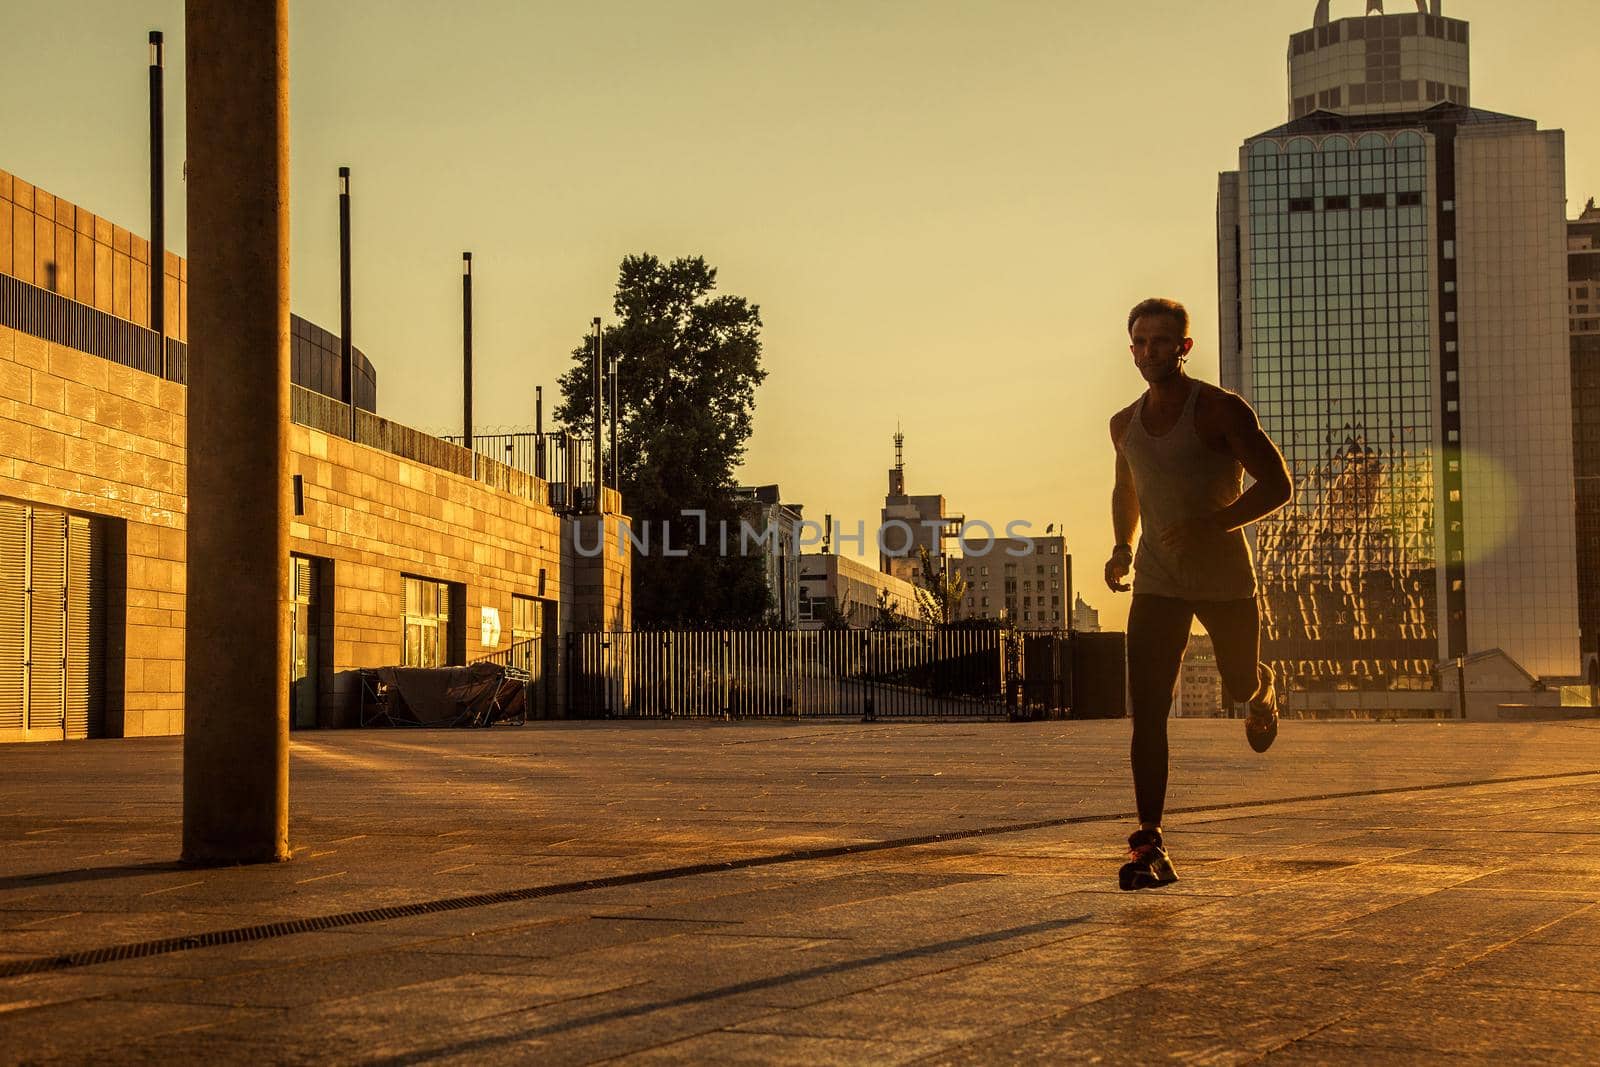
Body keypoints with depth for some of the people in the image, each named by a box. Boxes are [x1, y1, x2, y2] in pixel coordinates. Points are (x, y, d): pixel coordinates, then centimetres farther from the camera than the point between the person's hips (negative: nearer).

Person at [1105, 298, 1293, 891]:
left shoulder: (1220, 410, -11)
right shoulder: (1124, 426, 6)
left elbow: (1278, 485, -14)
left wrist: (1213, 523, -26)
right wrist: (1122, 549, 10)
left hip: (1225, 579, -3)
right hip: (1157, 582, 3)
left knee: (1240, 686, 16)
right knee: (1147, 712, -12)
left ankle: (1263, 693, 57)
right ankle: (1150, 848, -13)